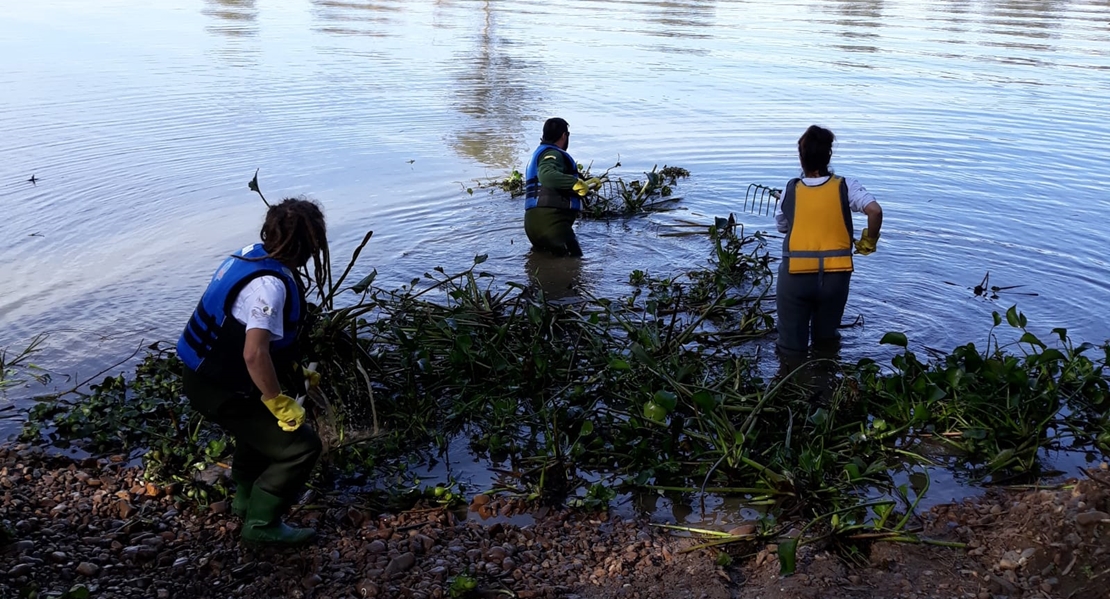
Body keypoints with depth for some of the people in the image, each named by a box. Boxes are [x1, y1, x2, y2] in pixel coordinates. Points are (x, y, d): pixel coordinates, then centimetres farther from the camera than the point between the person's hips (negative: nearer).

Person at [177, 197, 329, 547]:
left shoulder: (253, 255, 0)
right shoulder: (270, 284, -29)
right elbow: (254, 355, -36)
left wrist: (294, 370, 18)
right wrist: (281, 405, -23)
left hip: (205, 373, 10)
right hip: (218, 391, -10)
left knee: (263, 420, 35)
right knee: (301, 446, -6)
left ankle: (247, 496, 50)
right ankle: (261, 524, 7)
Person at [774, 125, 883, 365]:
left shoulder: (790, 190, -1)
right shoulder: (845, 186, -5)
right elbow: (875, 211, -17)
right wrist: (868, 244, -2)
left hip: (795, 276, -1)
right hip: (835, 276, 1)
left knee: (792, 352, 12)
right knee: (827, 340, 23)